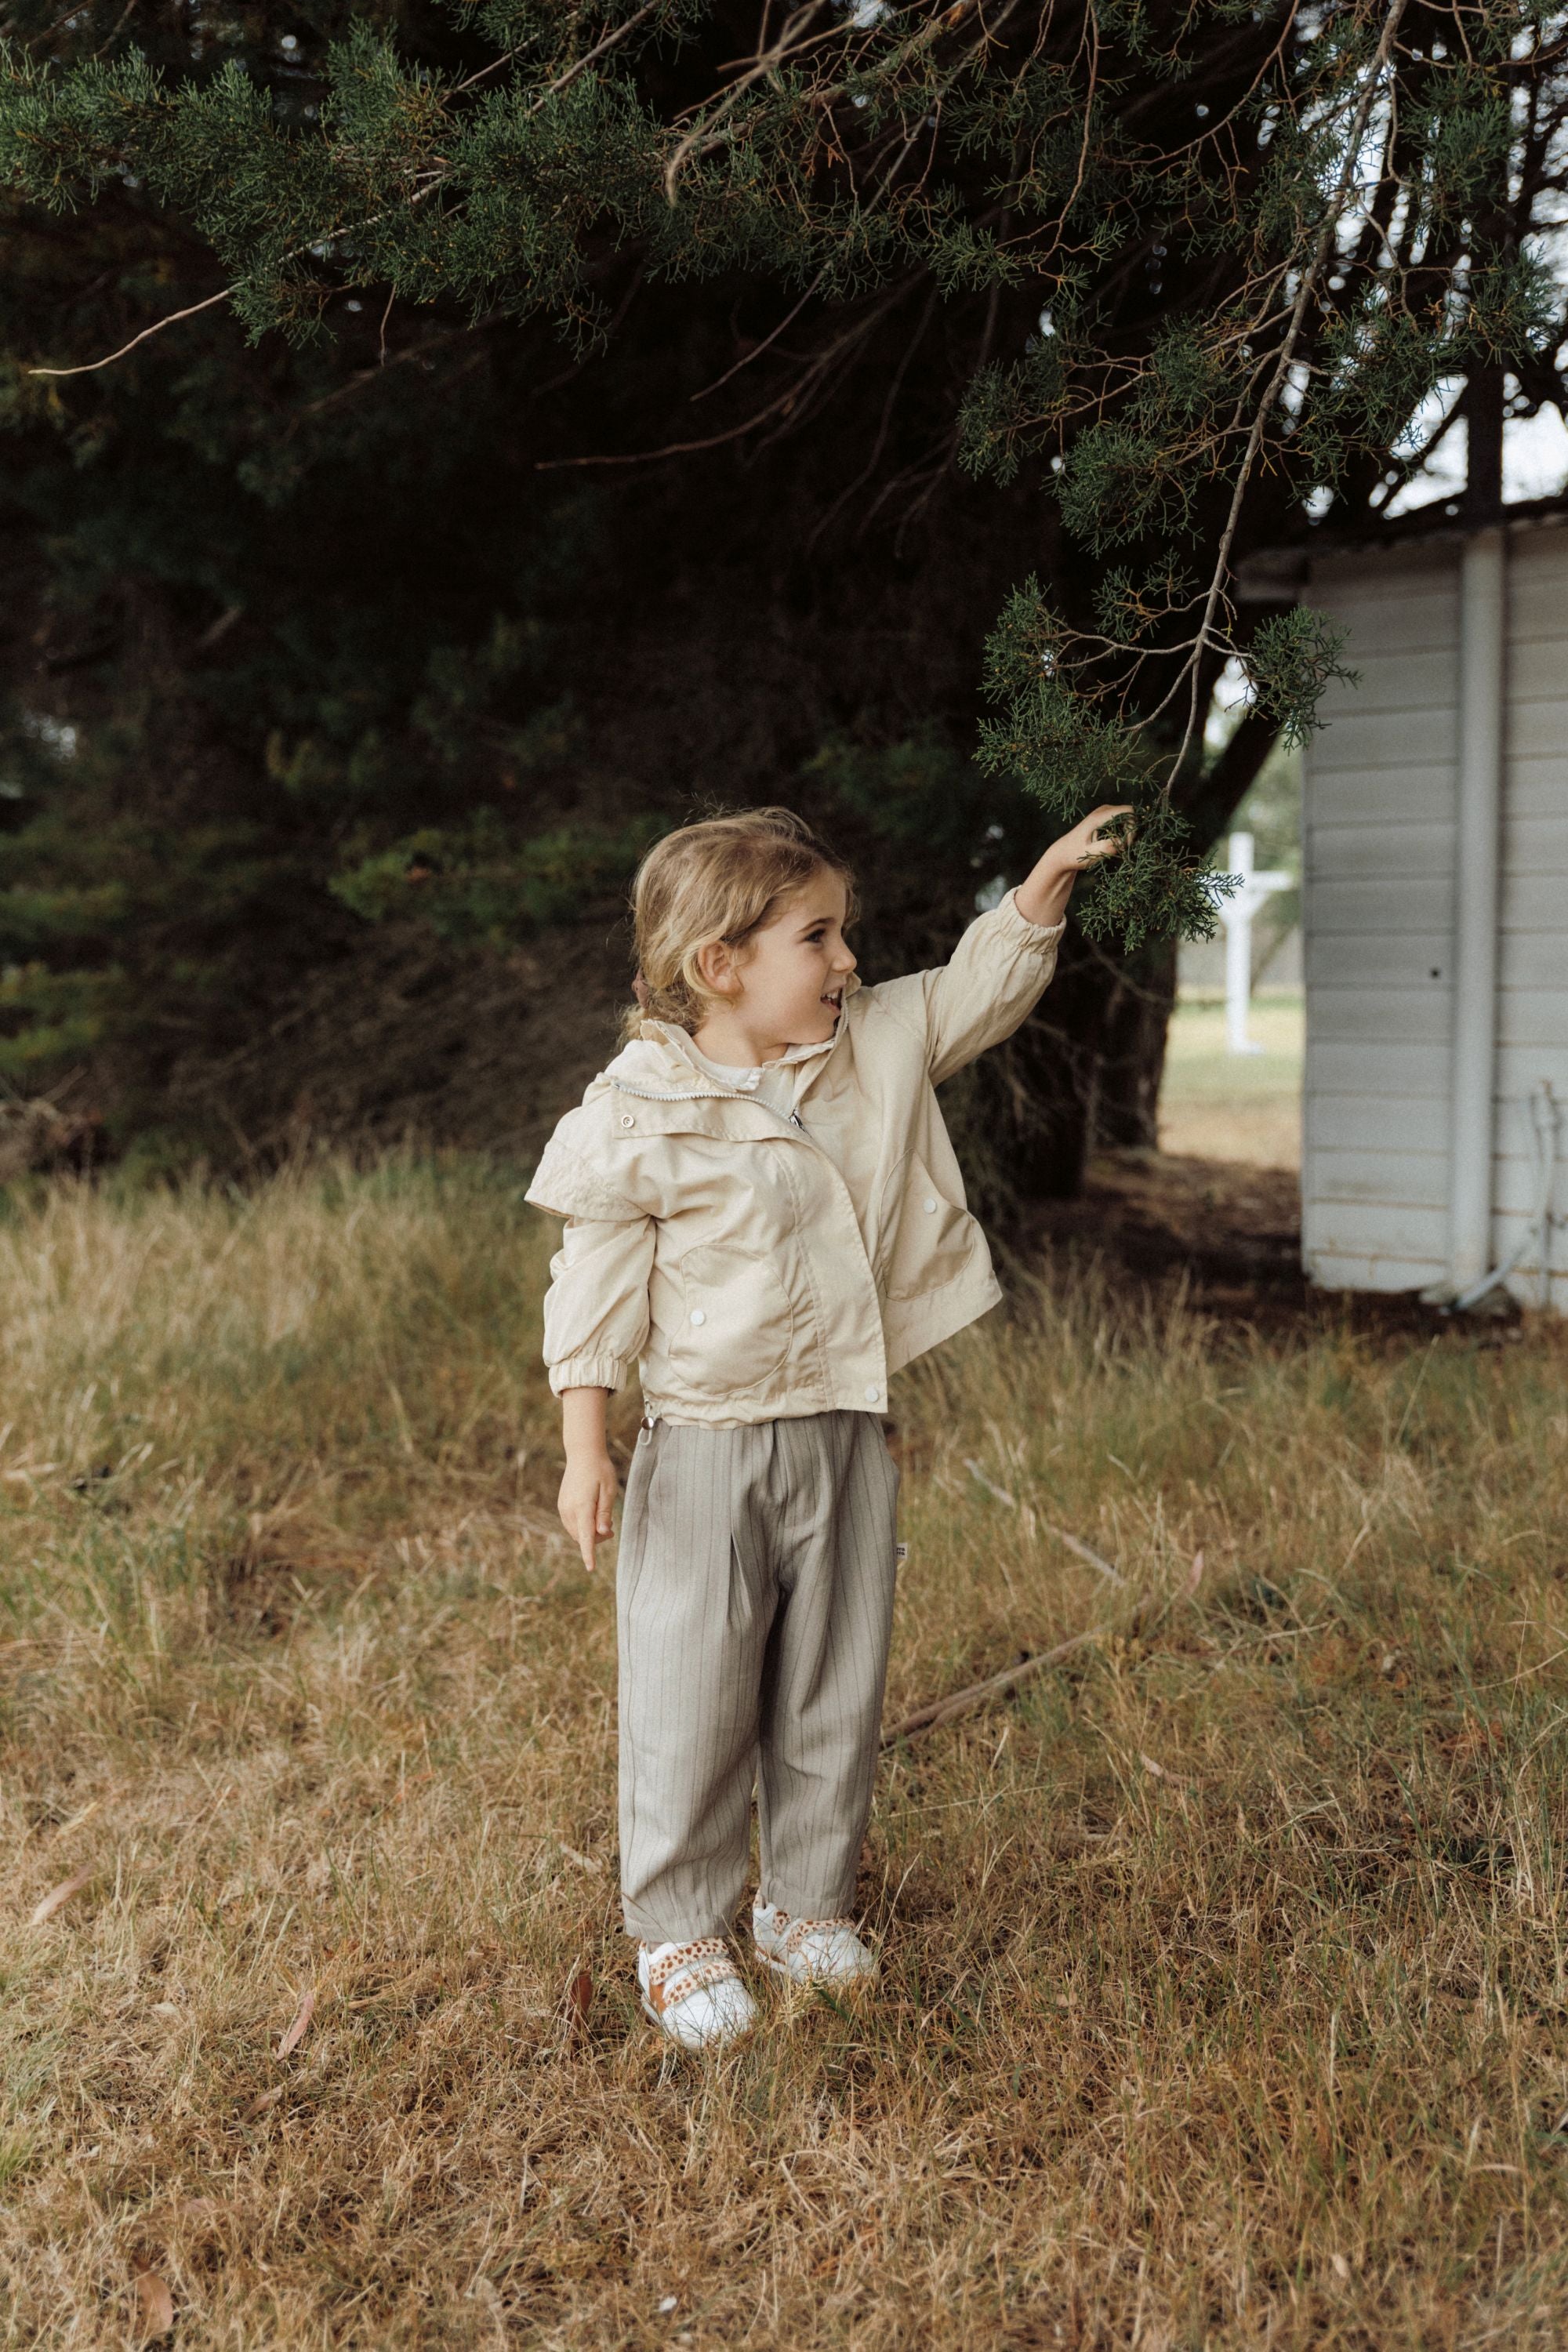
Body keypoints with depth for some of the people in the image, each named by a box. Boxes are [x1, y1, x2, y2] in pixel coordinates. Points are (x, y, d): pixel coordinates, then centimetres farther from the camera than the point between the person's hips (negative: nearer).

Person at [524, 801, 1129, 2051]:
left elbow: (979, 986, 15)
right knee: (695, 1694, 4)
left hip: (848, 1435, 5)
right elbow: (596, 1290, -9)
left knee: (839, 1687, 14)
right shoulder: (644, 1113, -13)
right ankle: (679, 1929, 22)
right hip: (707, 1451, -5)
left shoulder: (878, 1048, 2)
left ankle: (808, 1903, 32)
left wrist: (1052, 877, 3)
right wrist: (586, 1450, -11)